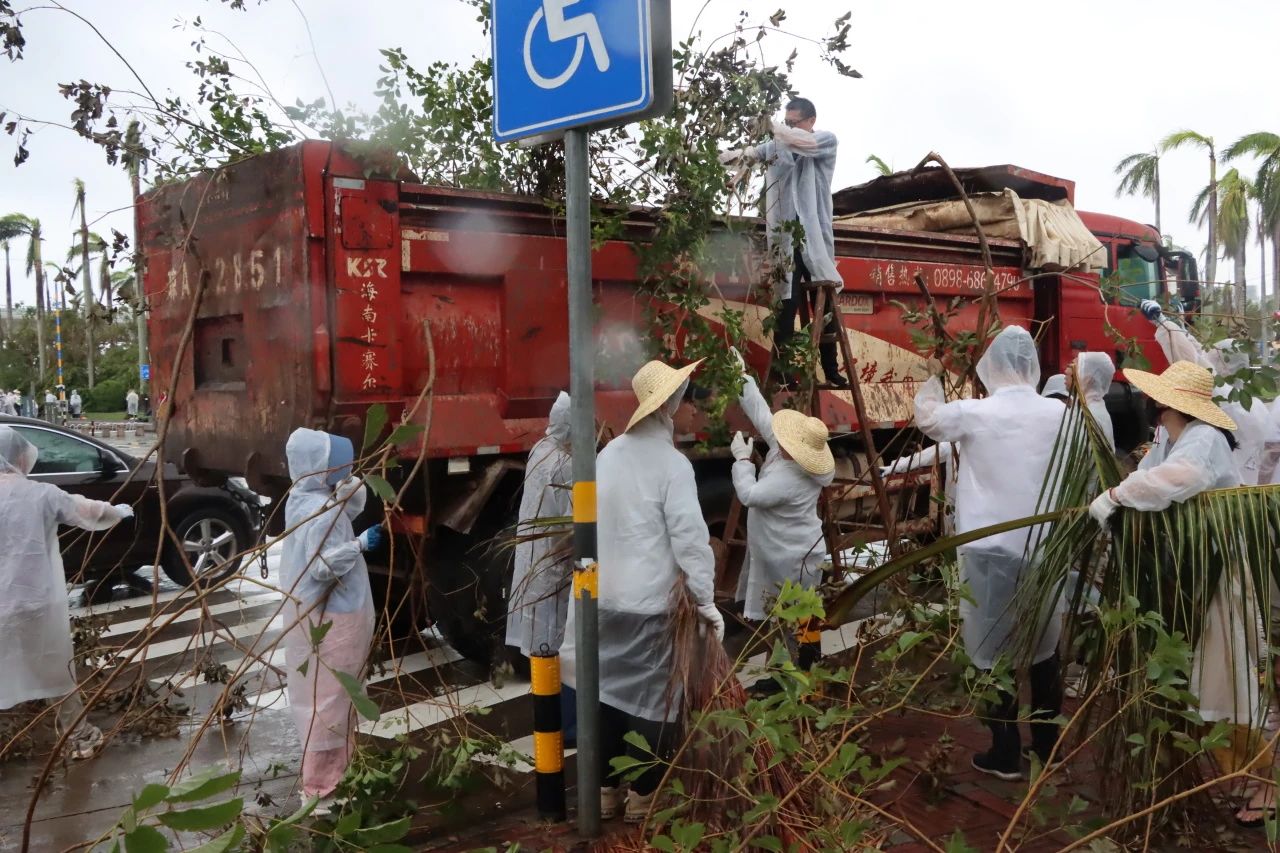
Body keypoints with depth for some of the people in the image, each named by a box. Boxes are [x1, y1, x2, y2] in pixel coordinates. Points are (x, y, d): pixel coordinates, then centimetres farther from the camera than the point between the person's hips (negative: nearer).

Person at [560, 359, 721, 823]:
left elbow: (589, 521, 11)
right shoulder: (672, 464, -14)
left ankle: (605, 790, 25)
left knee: (608, 687, 14)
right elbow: (689, 537, -16)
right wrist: (706, 600, -11)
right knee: (650, 696, 6)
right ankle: (642, 795, 16)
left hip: (604, 595, 6)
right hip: (650, 601, -6)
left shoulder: (609, 454, 5)